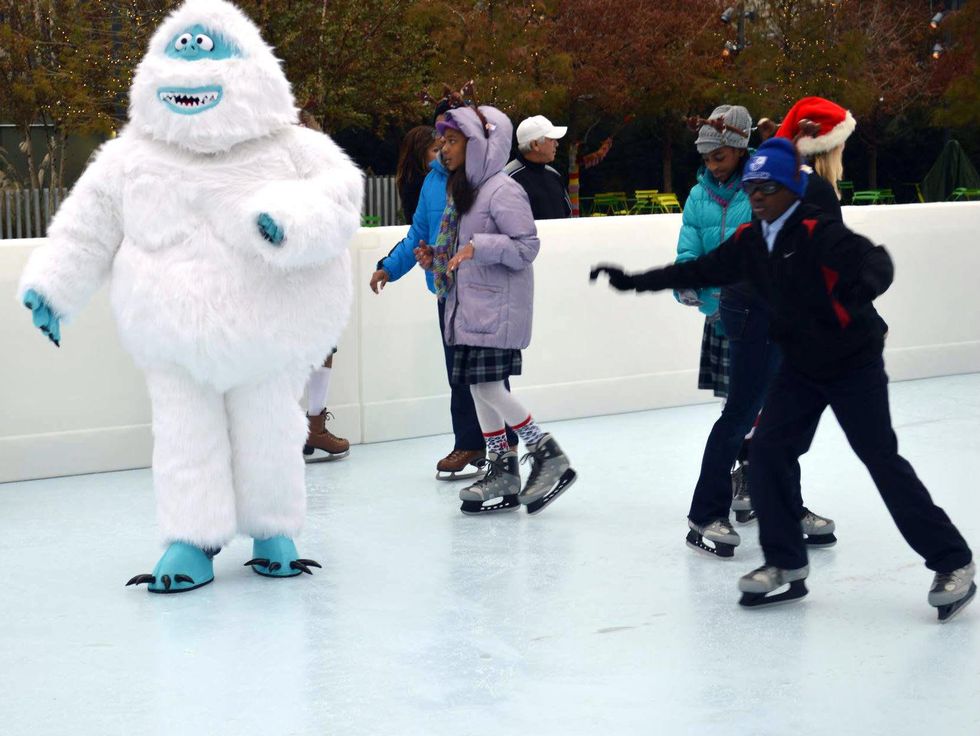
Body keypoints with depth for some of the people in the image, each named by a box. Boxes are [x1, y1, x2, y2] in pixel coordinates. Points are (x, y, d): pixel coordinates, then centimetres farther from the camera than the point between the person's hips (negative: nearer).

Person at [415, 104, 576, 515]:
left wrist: (478, 246, -25)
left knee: (488, 384, -14)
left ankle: (548, 456, -3)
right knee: (478, 386, 7)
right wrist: (435, 259, 8)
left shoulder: (502, 190, -12)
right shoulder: (463, 190, 16)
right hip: (469, 304, 9)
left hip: (498, 306, -9)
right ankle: (502, 472, 14)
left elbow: (527, 246, -17)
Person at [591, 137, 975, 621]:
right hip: (800, 365, 7)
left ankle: (953, 564, -1)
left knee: (882, 460, -9)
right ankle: (786, 564, 11)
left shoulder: (817, 233, -21)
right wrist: (633, 282, 15)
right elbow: (700, 271, 14)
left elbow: (872, 260, -35)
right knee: (767, 452, -2)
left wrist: (866, 285, -58)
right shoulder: (749, 241, 2)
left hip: (853, 363, -7)